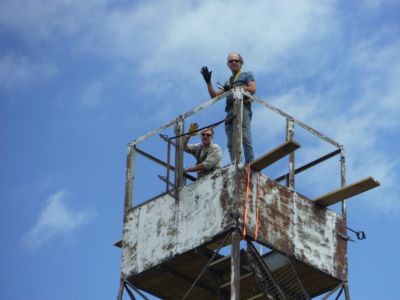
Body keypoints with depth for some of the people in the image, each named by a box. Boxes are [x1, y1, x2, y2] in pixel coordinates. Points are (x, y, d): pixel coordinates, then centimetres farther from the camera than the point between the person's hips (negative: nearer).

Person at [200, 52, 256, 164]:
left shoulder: (247, 75, 17)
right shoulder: (228, 82, 33)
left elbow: (253, 89, -1)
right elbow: (214, 96, 29)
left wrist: (234, 89, -8)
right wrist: (208, 81, 17)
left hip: (242, 108, -7)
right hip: (230, 112, 7)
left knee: (245, 138, -20)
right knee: (231, 143, -5)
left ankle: (250, 165, -30)